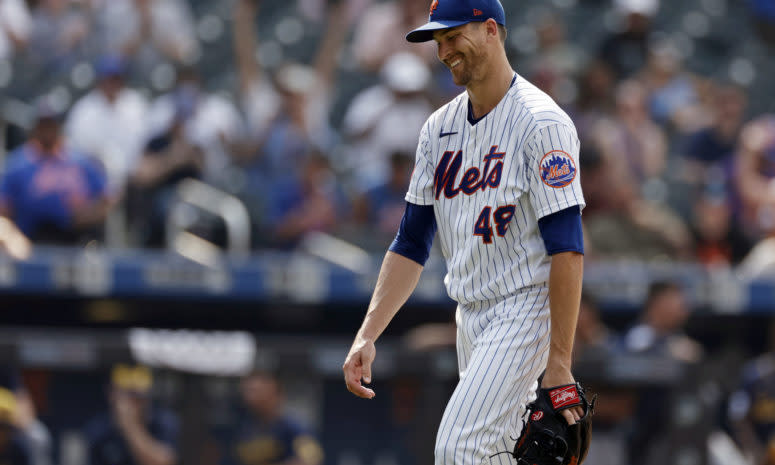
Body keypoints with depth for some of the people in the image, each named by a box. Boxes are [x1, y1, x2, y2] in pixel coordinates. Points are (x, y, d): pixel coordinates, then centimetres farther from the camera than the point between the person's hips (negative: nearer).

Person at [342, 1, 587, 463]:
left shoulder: (541, 123, -14)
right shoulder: (440, 128, 10)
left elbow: (567, 249, -18)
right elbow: (412, 243, 12)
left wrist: (560, 364, -23)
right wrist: (367, 336, 0)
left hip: (526, 308, -8)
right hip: (471, 316, 8)